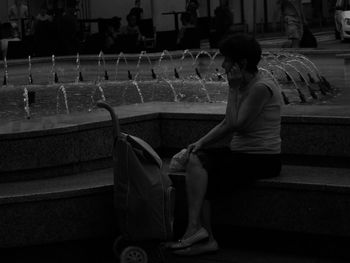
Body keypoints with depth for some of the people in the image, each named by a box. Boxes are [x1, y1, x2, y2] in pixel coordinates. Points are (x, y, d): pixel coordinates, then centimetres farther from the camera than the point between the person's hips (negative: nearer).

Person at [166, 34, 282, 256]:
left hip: (261, 159, -9)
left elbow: (236, 125, -21)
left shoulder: (261, 87, -17)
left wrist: (233, 89, -13)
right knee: (195, 159, -10)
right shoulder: (243, 85, 12)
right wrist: (201, 142, 1)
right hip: (242, 153, 9)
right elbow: (226, 124, 16)